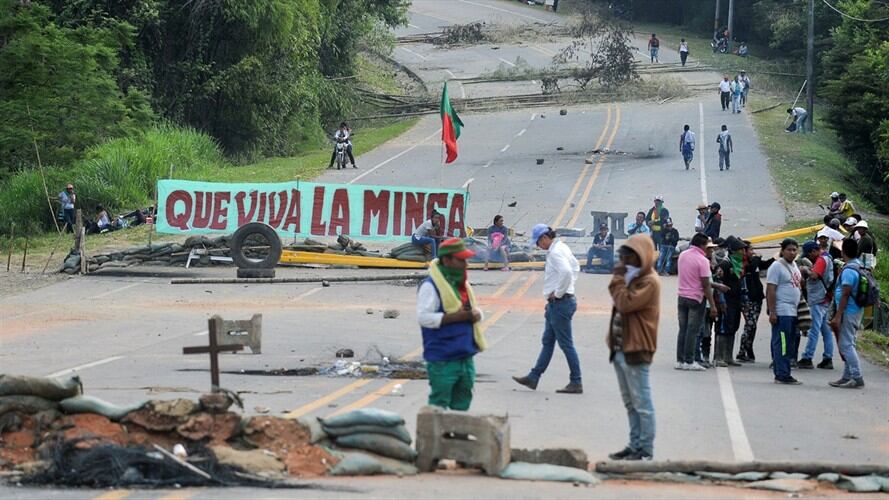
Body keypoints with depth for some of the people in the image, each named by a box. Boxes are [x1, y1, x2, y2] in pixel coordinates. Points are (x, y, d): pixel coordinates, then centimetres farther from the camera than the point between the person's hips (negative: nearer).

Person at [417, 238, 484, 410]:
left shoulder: (462, 283, 16)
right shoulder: (431, 286, -11)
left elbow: (474, 310, 27)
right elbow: (424, 317, -21)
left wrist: (476, 315, 0)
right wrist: (457, 316, -22)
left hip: (466, 357, 9)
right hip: (443, 360, -8)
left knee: (462, 404, 14)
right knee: (439, 404, -7)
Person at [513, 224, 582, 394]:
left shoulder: (555, 252, -18)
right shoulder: (562, 247, 12)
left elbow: (566, 272, -33)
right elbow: (575, 267, 26)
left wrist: (558, 293, -21)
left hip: (560, 303, -11)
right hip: (557, 304, 11)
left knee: (566, 344, -4)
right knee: (547, 341, 14)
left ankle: (576, 383, 1)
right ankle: (533, 378, 20)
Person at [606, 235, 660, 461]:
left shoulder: (649, 282, -14)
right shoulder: (632, 278, 18)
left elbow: (625, 303, -23)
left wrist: (618, 279, -16)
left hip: (636, 350, -10)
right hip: (621, 349, 10)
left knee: (641, 403, -6)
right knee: (630, 403, 15)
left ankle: (646, 450, -3)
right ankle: (635, 445, 21)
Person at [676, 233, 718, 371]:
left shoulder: (682, 255, 5)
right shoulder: (702, 260, -15)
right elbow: (705, 285, -17)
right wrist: (713, 305, -14)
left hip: (682, 297, 6)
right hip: (696, 298, -6)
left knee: (683, 329, 11)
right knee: (692, 331, -2)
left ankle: (680, 360, 11)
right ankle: (689, 362, -2)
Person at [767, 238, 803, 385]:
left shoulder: (794, 265, 18)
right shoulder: (777, 266, -9)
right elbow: (770, 290, -14)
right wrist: (772, 312, -19)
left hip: (793, 312, 9)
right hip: (781, 312, -9)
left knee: (789, 344, 9)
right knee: (782, 345, -9)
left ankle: (781, 374, 13)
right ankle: (782, 375, -10)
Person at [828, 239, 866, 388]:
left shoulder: (848, 271, -18)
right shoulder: (859, 267, 11)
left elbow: (845, 295, -21)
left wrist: (838, 316, -20)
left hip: (848, 312, -10)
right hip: (856, 310, 10)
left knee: (846, 345, -7)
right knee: (848, 344, 15)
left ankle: (857, 378, -10)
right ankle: (848, 377, 19)